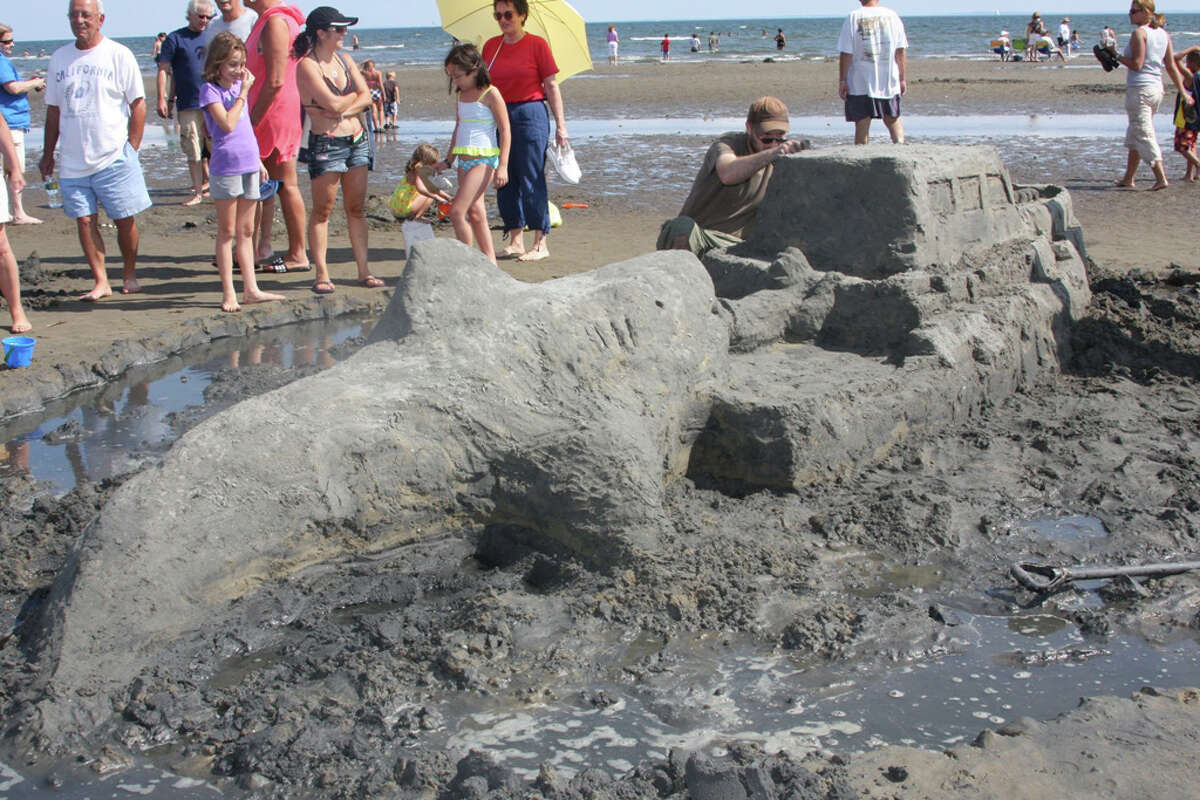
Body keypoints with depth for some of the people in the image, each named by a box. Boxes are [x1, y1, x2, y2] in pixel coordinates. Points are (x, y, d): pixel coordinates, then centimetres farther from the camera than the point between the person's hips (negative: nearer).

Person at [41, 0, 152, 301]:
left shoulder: (118, 55, -1)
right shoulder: (59, 58, 11)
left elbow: (138, 105, -1)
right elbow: (53, 110, 16)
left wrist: (131, 150, -7)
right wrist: (48, 153, 13)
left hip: (114, 156, -3)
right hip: (72, 160, 4)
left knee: (124, 219, 2)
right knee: (84, 221, 0)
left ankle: (130, 275, 18)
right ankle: (101, 281, 6)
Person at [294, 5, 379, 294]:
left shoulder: (345, 59, 12)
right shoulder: (307, 66, -9)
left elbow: (366, 97, 3)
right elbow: (333, 103, -18)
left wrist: (344, 111, -13)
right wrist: (355, 95, 1)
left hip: (357, 139, 6)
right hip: (326, 143, -6)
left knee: (356, 208, 8)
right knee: (322, 210, -1)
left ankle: (363, 271, 11)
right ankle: (322, 274, 3)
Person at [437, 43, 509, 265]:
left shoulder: (490, 94, -10)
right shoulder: (462, 95, 12)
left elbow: (505, 131, -10)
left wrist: (502, 166, -16)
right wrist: (448, 161, 23)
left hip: (484, 159, -8)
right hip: (464, 160, 8)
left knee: (457, 211, -15)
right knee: (475, 213, 9)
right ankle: (489, 261, 16)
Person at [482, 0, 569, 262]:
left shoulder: (537, 44, -3)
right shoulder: (491, 46, 11)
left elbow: (551, 86, -3)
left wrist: (560, 125, -7)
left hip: (530, 114, -5)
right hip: (498, 115, 6)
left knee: (532, 180, -5)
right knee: (504, 181, 6)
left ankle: (541, 243, 1)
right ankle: (516, 241, 14)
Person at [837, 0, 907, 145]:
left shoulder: (854, 18, -7)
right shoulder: (892, 15, 1)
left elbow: (846, 54, -9)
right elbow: (901, 51, 3)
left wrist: (842, 81, -2)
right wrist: (902, 79, 11)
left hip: (860, 84, -3)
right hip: (890, 83, 3)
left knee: (862, 125, 3)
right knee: (892, 120, 16)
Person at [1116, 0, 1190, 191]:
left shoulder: (1139, 33, -11)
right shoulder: (1163, 34, 12)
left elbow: (1136, 64, -18)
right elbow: (1172, 67, 11)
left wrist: (1117, 57, -6)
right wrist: (1183, 92, 14)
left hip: (1139, 89, -8)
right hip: (1157, 88, 8)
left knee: (1144, 135, -7)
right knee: (1134, 135, 17)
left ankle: (1161, 178, -14)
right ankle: (1128, 178, 22)